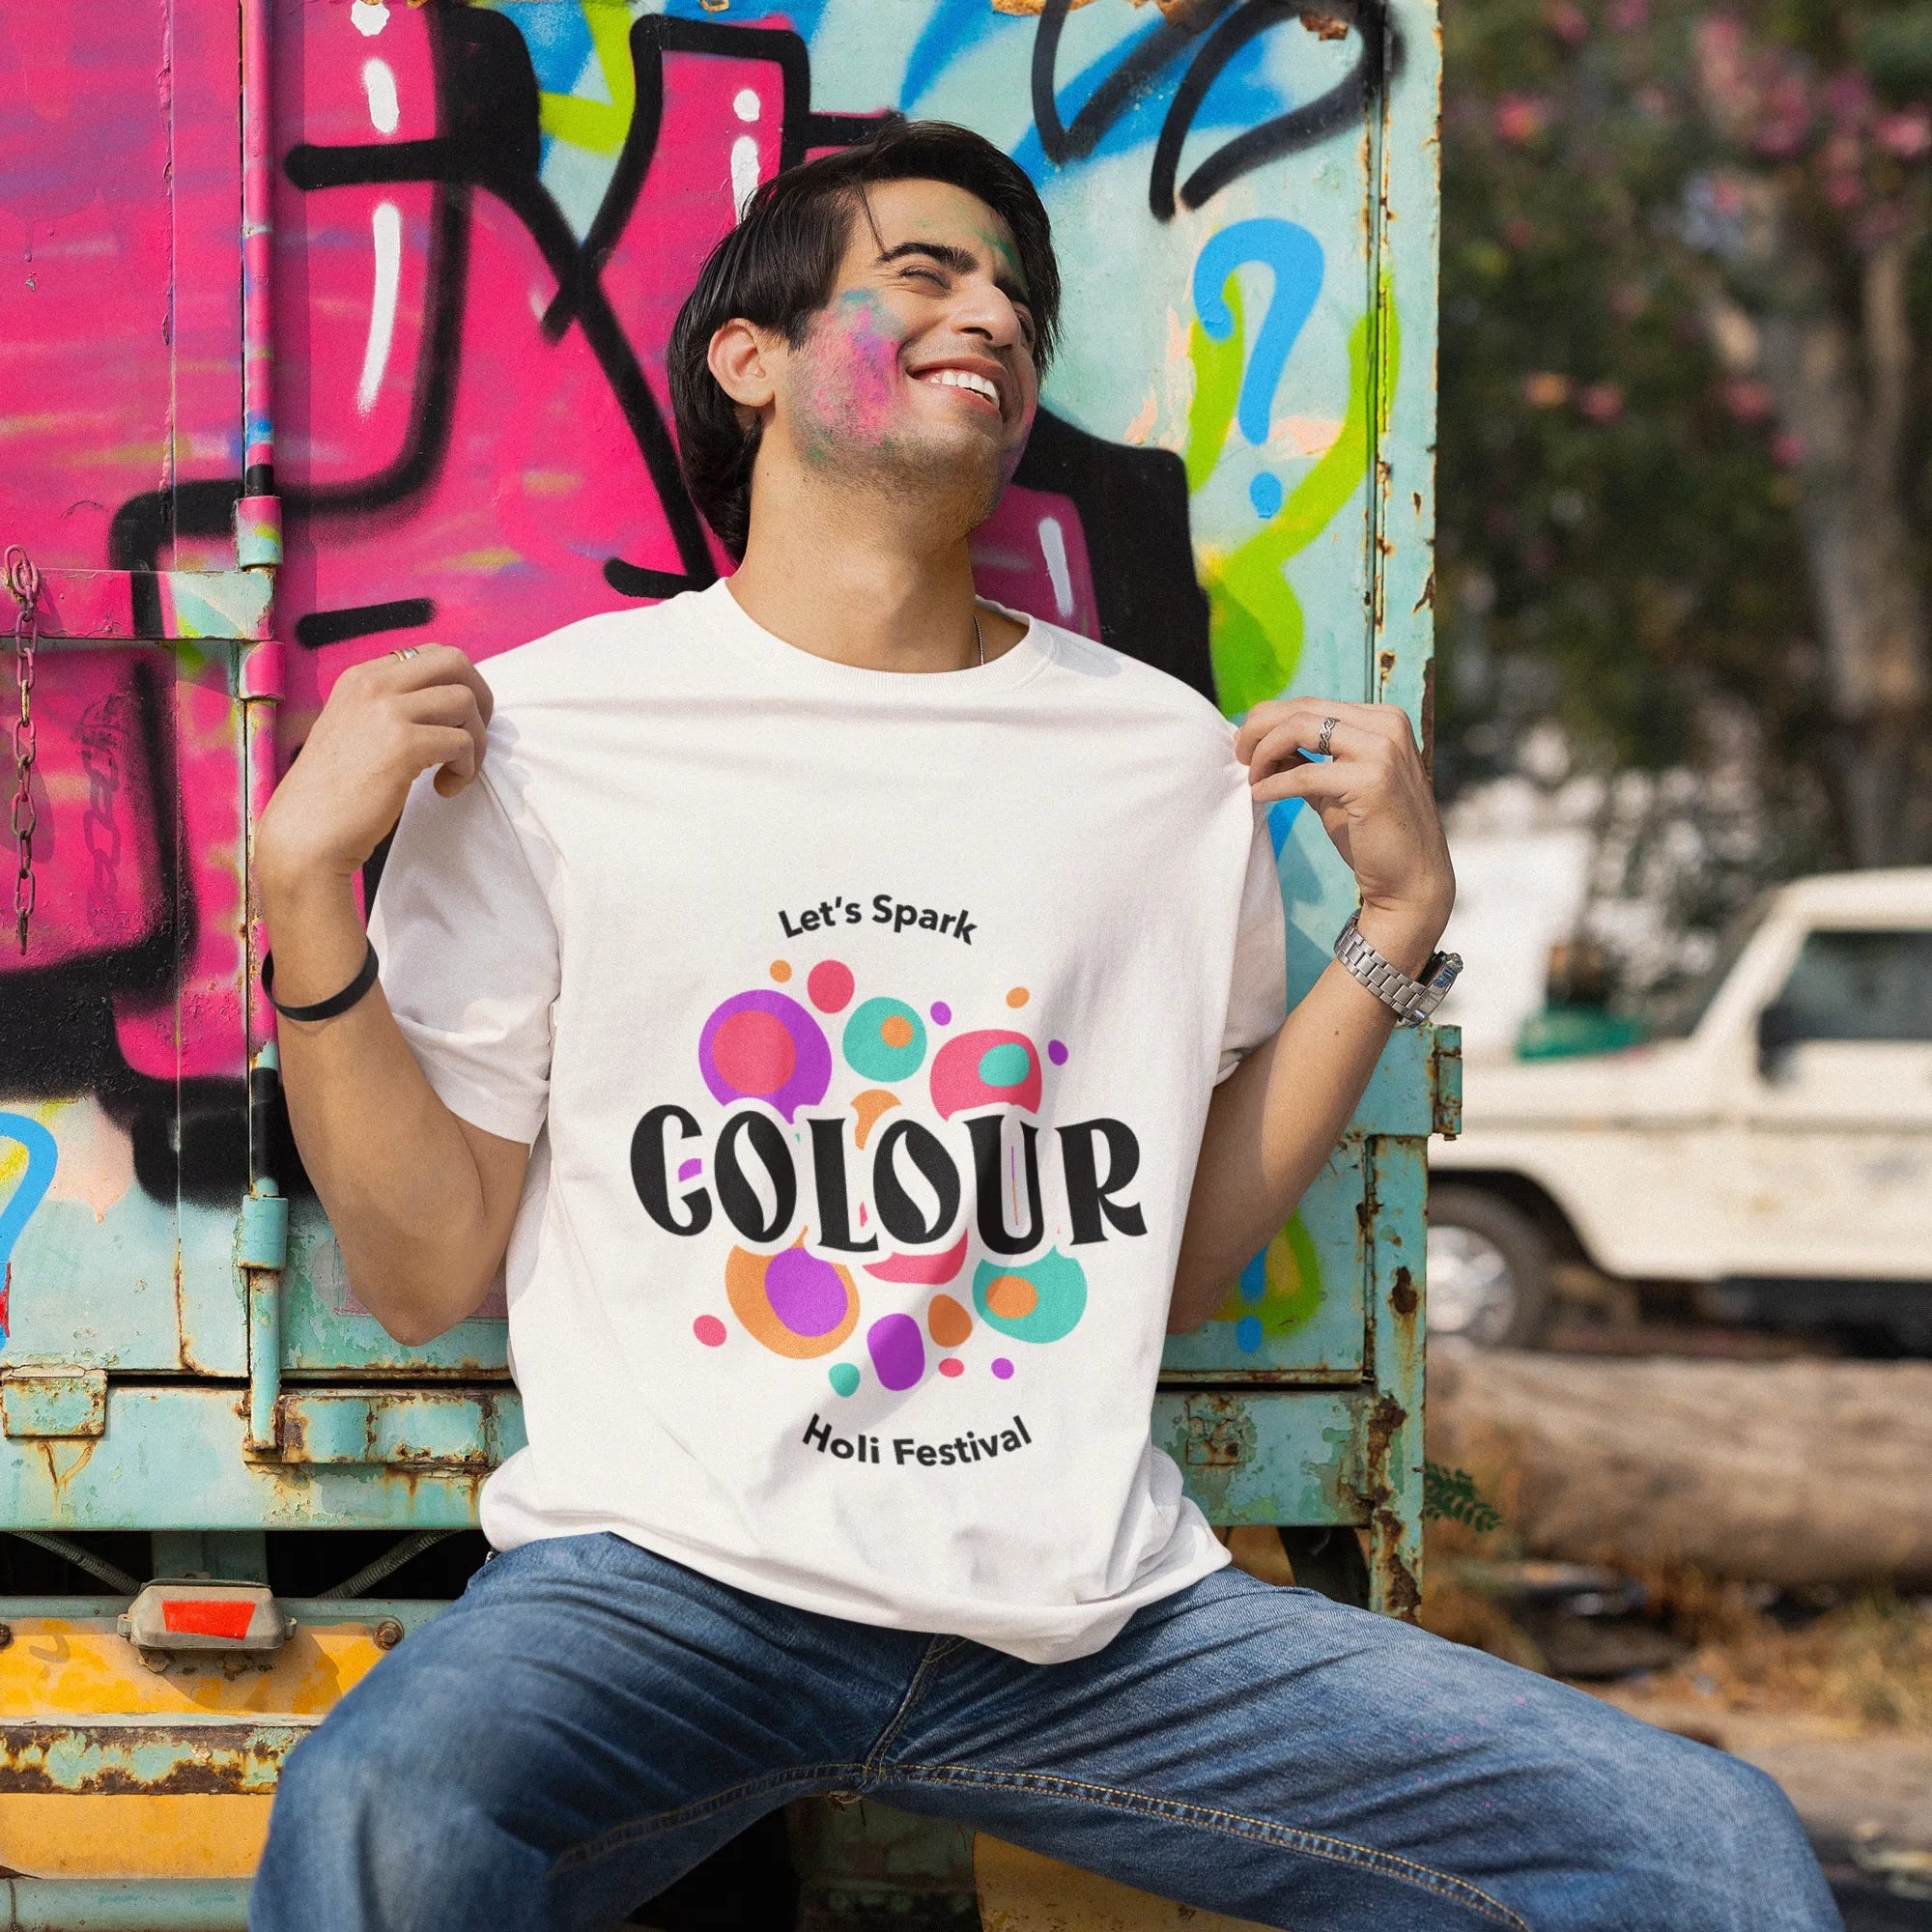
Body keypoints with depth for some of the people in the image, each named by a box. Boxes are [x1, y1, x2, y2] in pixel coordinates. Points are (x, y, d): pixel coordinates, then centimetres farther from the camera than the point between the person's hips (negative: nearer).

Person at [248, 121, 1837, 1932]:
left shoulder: (1172, 757, 12)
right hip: (665, 1576, -3)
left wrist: (1397, 923, 10)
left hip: (1088, 1610, 3)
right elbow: (426, 1272, 2)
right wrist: (302, 882, -9)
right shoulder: (541, 727, 2)